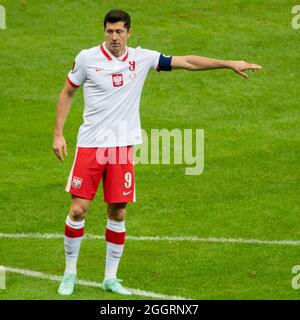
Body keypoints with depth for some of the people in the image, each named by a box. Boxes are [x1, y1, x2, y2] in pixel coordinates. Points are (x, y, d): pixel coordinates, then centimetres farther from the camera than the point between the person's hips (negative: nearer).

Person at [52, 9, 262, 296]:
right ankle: (70, 274, 10)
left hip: (122, 147, 2)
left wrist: (229, 64, 2)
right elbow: (67, 92, 9)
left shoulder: (141, 58, 2)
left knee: (117, 214, 2)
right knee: (78, 210, -6)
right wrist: (58, 134, 3)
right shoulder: (87, 58, -3)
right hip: (90, 144, -2)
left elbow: (187, 62, 6)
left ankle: (111, 278, 14)